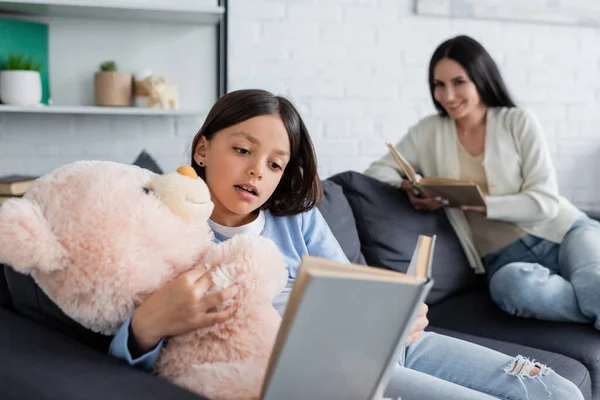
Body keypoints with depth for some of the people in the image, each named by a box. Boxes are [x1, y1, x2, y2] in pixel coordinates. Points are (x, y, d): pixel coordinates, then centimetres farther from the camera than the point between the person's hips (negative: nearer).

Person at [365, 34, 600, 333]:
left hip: (565, 232, -1)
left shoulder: (519, 122, -1)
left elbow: (545, 202, -6)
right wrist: (407, 188, -14)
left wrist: (478, 202, -20)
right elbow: (377, 171, 8)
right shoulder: (428, 132, 6)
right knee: (511, 286, -36)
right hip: (507, 258, 2)